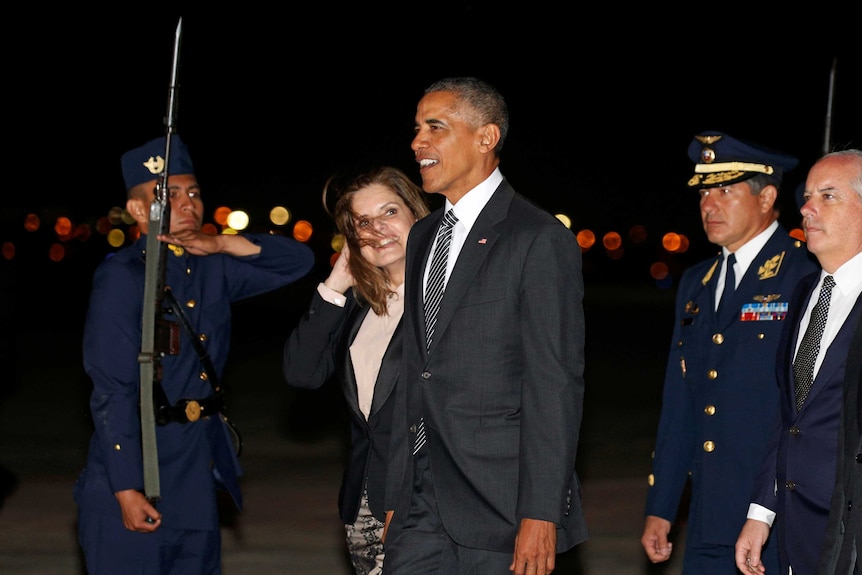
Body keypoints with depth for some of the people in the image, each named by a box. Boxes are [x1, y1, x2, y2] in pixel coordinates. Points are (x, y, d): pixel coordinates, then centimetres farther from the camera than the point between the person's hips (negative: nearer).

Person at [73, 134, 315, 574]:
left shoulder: (211, 271, 9)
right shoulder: (122, 277, -10)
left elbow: (298, 261, 15)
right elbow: (112, 393, -15)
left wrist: (223, 245, -1)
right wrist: (127, 490, -21)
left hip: (199, 476, 7)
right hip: (136, 475, -7)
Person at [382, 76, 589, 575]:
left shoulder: (539, 239, -8)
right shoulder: (423, 238, 17)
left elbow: (555, 384, -12)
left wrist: (541, 514, -17)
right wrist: (397, 496, 15)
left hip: (499, 503, -7)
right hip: (424, 506, 7)